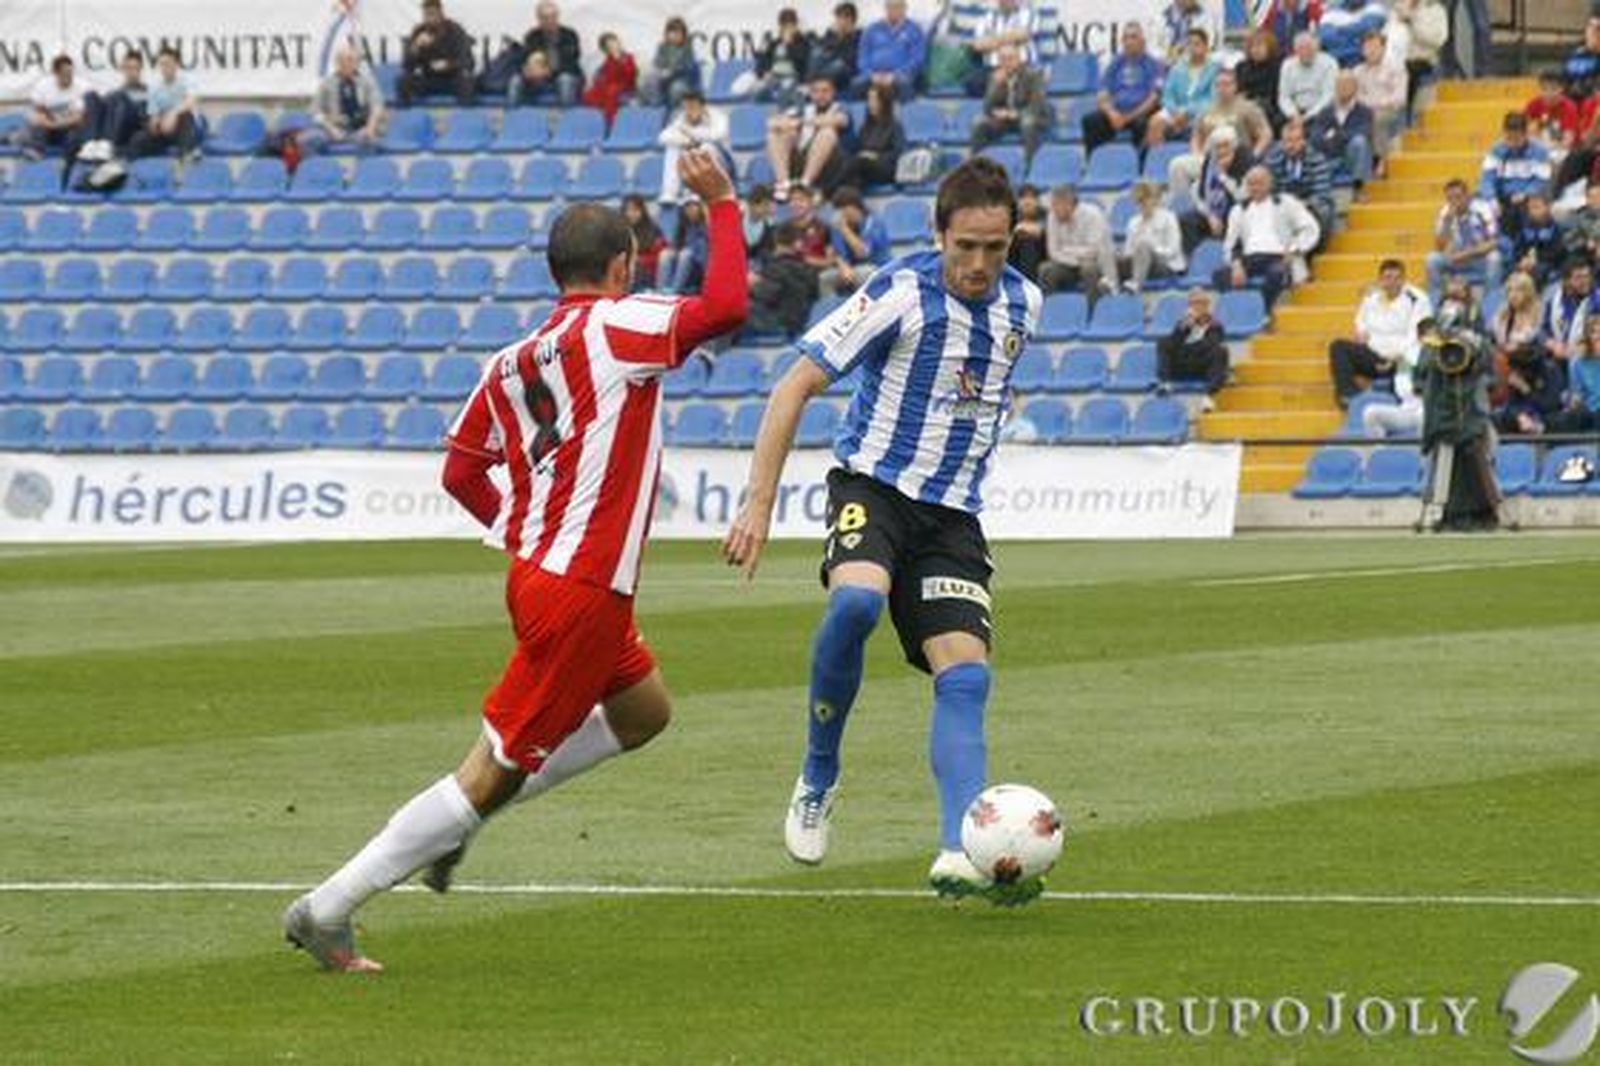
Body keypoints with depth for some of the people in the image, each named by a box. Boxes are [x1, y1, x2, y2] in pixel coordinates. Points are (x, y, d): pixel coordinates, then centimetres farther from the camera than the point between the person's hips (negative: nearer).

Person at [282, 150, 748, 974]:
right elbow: (725, 307, -21)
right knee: (496, 769, -3)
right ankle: (327, 910, -3)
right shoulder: (615, 326, -12)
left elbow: (461, 473, 12)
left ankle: (458, 818, 19)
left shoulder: (512, 362, 9)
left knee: (643, 711, 26)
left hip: (539, 572, 9)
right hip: (580, 594, -9)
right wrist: (722, 205, -9)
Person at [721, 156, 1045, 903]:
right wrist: (759, 503, -19)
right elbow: (796, 386, -14)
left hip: (951, 512, 5)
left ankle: (960, 856, -20)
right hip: (873, 484, -5)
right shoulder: (900, 294, -14)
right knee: (857, 600, -34)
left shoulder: (1022, 304, 5)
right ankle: (818, 781, -13)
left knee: (965, 673, -12)